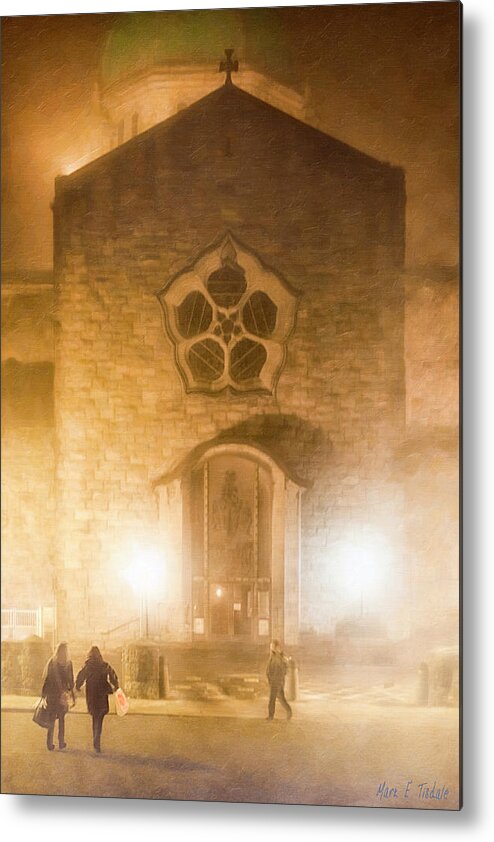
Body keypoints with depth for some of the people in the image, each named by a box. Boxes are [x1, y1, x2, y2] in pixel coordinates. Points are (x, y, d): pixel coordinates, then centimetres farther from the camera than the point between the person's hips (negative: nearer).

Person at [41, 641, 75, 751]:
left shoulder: (51, 662, -2)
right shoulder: (68, 664, -6)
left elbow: (45, 678, -1)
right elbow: (71, 680, -5)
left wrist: (44, 693, 7)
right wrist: (73, 695, 2)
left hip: (51, 694, 1)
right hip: (62, 695, -1)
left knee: (51, 719, 9)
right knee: (61, 719, 12)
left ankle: (50, 744, 7)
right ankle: (61, 744, 13)